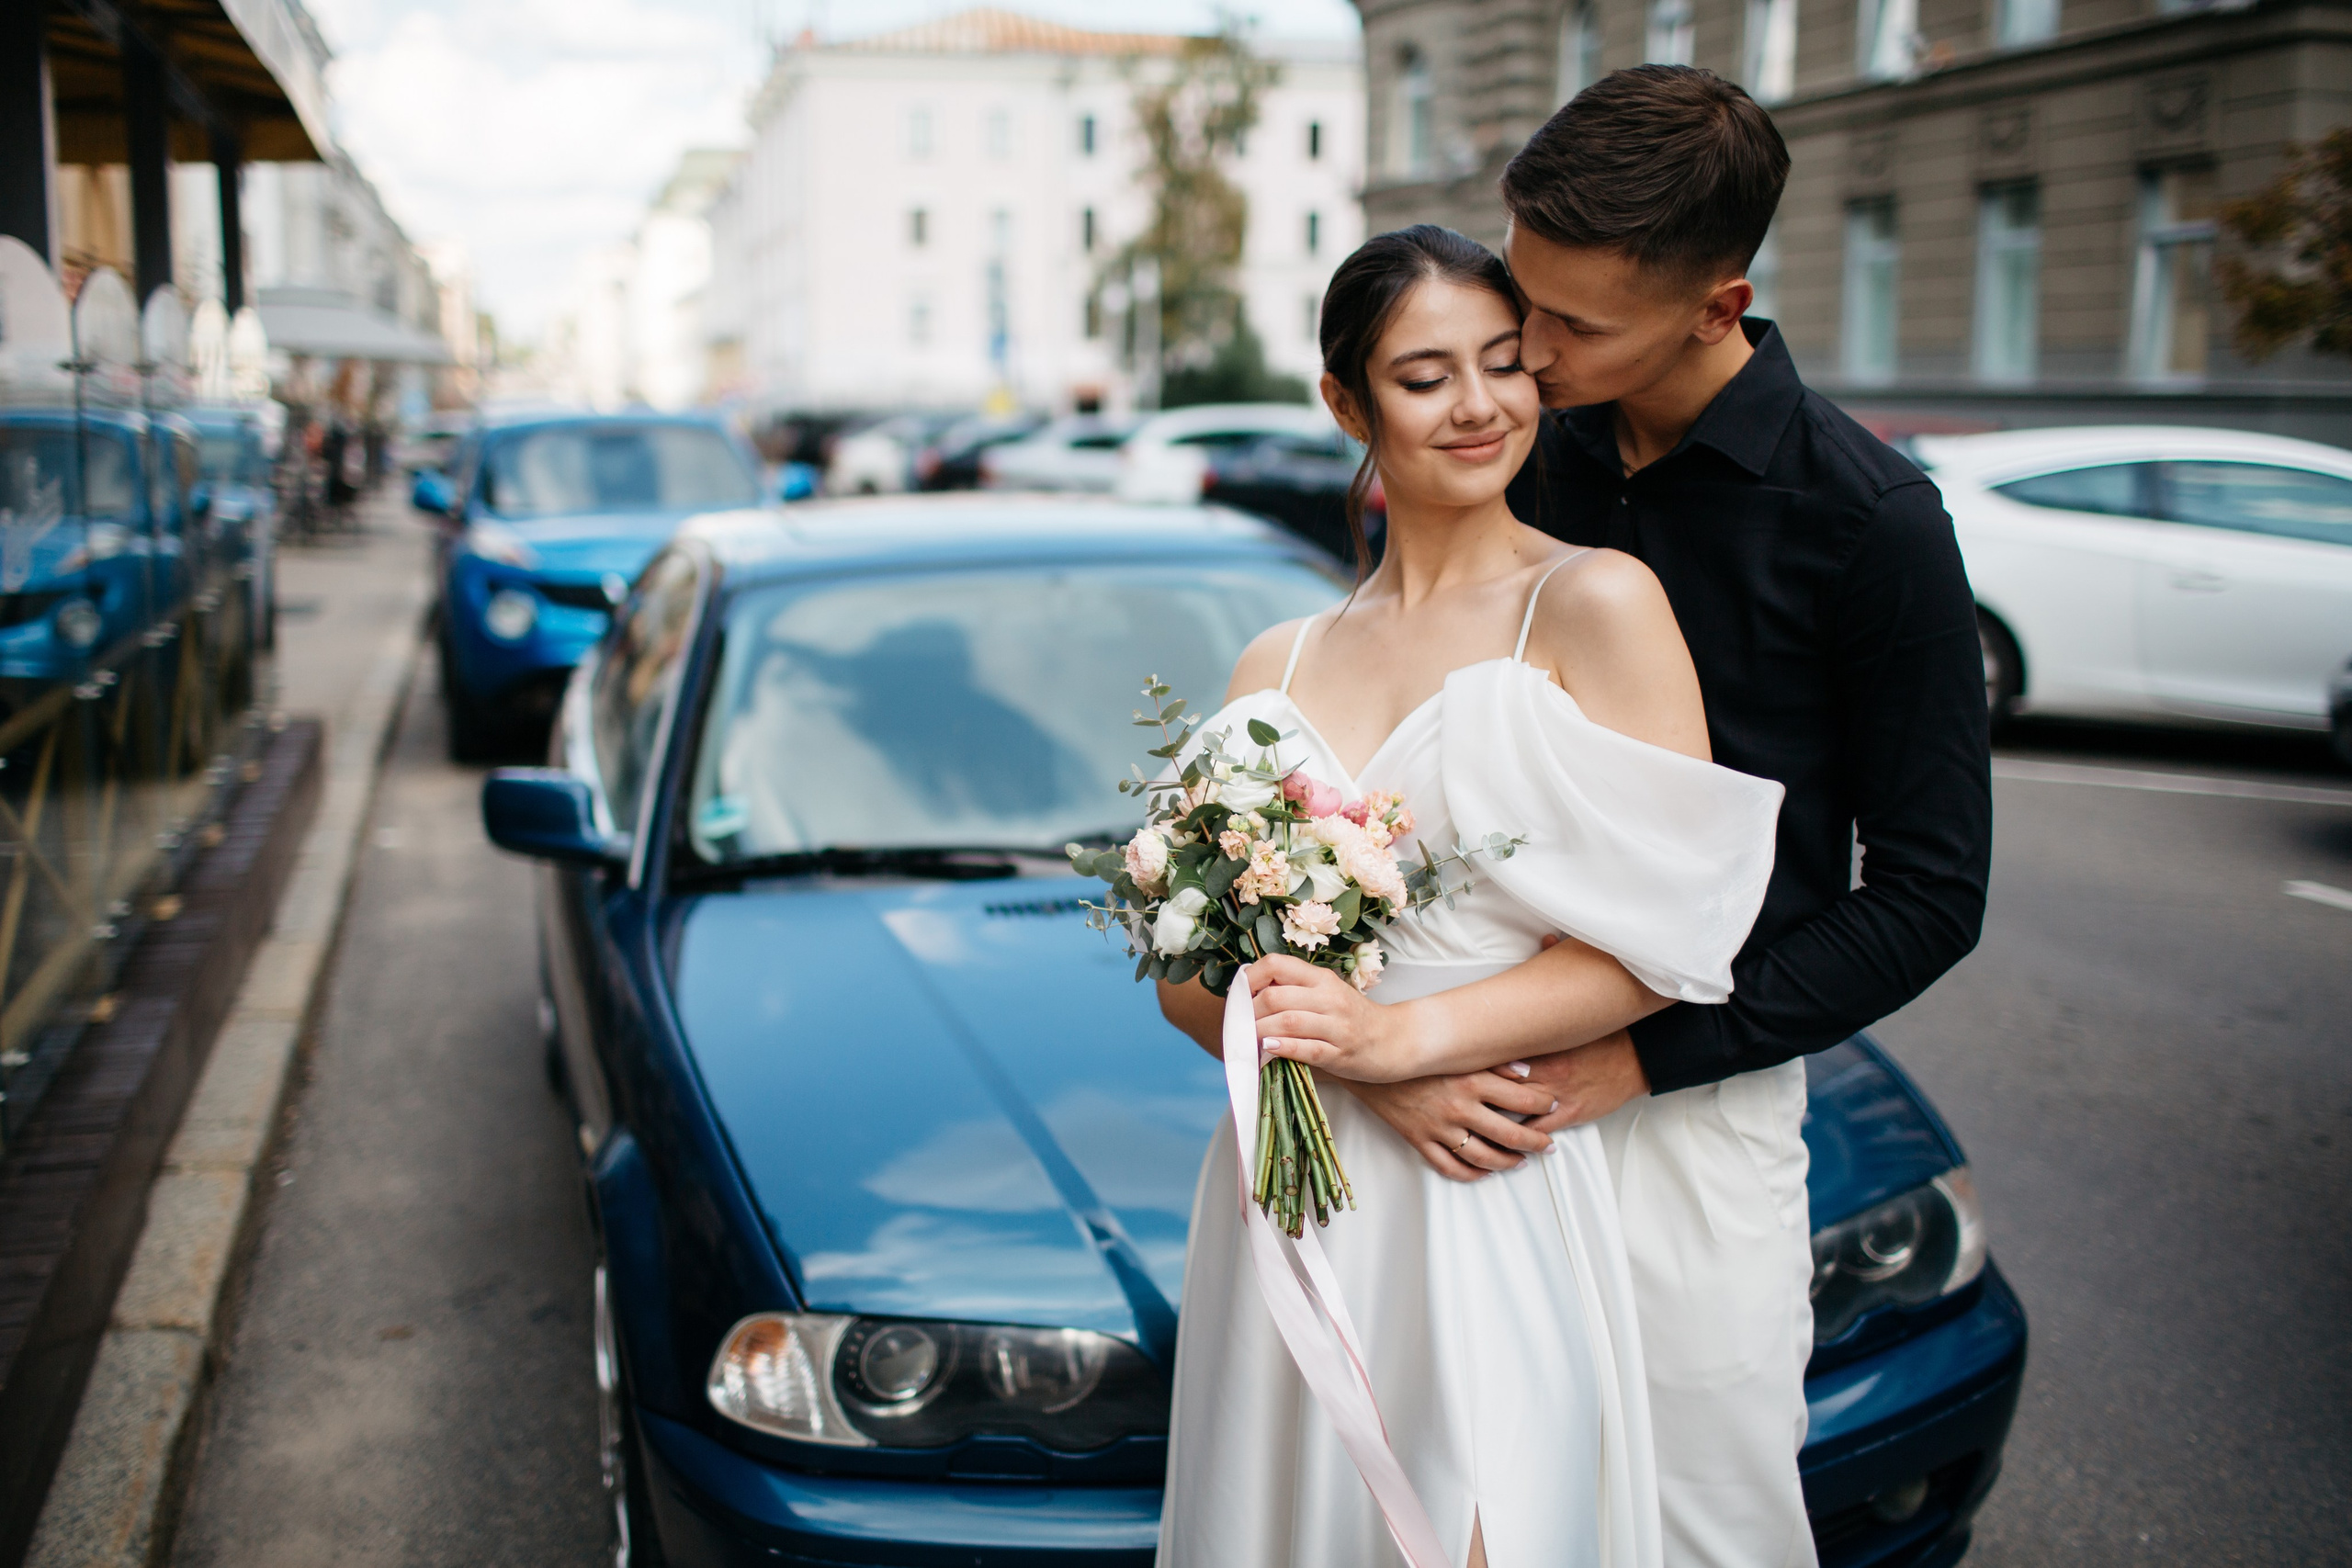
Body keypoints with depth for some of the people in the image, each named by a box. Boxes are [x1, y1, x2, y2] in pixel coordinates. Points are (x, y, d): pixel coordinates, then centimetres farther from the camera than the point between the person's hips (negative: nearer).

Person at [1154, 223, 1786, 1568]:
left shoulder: (1595, 602, -2)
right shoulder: (1278, 663, 13)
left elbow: (1663, 931, -9)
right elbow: (1187, 975, 6)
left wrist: (1406, 1031, -17)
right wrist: (1378, 1078, -12)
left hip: (1495, 1212, -4)